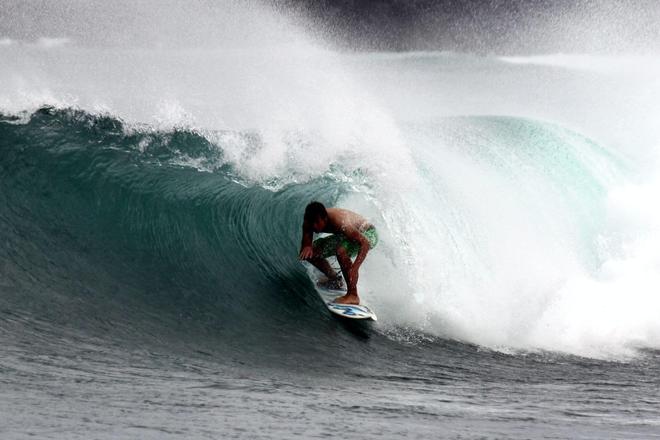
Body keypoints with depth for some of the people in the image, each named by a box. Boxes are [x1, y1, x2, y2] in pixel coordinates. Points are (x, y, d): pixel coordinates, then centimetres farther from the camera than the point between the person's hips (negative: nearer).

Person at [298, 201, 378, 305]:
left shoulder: (339, 222, -39)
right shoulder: (310, 221, -19)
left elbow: (365, 243, -40)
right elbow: (306, 244, -14)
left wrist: (355, 268, -50)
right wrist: (307, 248, -39)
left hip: (367, 235, -8)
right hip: (347, 235, 8)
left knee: (341, 251, -37)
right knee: (310, 253, -1)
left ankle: (353, 296, -28)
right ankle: (334, 279, 23)